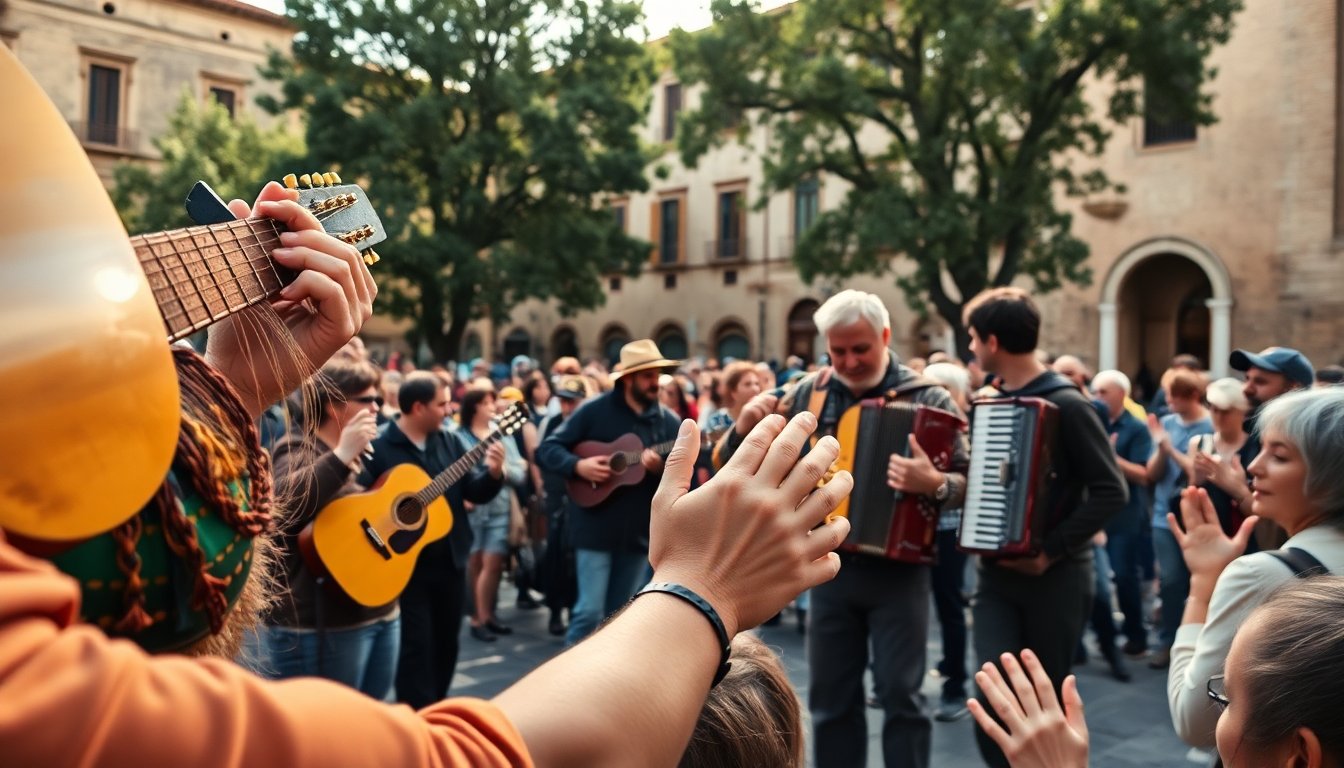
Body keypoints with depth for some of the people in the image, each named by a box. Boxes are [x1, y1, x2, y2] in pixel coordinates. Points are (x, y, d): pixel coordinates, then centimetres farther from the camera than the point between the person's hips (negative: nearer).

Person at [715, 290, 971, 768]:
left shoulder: (927, 398, -5)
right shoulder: (807, 394, 2)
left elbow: (968, 482, -8)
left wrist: (934, 484, -30)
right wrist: (745, 428, -16)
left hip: (899, 569, -3)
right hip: (829, 568, 3)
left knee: (900, 694, 0)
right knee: (830, 697, 12)